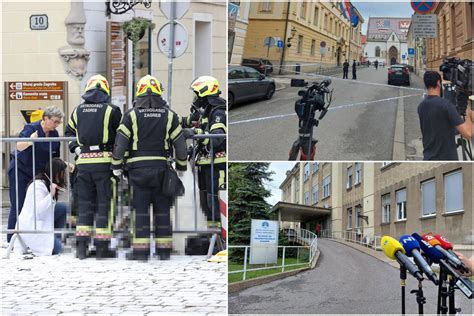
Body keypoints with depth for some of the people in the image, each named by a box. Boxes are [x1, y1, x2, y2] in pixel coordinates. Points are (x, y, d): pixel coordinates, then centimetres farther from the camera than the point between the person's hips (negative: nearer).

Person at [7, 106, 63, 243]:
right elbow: (19, 146, -35)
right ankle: (11, 241, -2)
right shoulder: (31, 128, -18)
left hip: (38, 173, 6)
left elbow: (54, 157, 13)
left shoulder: (54, 134, 2)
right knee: (18, 206, -6)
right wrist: (29, 141, -55)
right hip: (20, 170, -6)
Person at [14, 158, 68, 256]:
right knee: (56, 248, -16)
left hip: (42, 224, 9)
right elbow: (38, 210, -30)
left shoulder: (48, 183, 11)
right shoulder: (37, 185, -19)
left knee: (63, 208, 2)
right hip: (29, 228, -9)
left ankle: (55, 238, 4)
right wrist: (51, 195, -32)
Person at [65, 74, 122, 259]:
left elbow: (69, 132, 18)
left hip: (83, 162, 4)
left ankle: (81, 247, 10)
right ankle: (102, 247, 3)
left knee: (84, 204, 11)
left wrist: (75, 148, 12)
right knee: (104, 204, 3)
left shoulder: (78, 110, 10)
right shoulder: (111, 110, -3)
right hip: (104, 161, -4)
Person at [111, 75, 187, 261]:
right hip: (161, 168, 2)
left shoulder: (132, 115, -2)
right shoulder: (169, 115, 4)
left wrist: (116, 167, 4)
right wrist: (181, 167, 17)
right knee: (162, 210, 7)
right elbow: (180, 144, 6)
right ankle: (164, 250, 9)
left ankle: (141, 251, 1)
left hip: (138, 168, -1)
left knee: (140, 210, 2)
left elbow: (120, 142, -5)